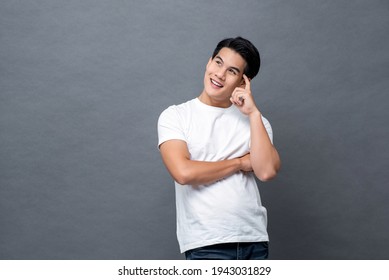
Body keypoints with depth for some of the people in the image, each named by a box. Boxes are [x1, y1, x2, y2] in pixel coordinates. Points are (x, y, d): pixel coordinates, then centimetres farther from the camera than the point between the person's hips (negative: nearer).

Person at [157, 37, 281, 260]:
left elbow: (267, 171, -8)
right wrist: (240, 162, -5)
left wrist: (254, 113, -9)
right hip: (206, 244, -3)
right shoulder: (175, 116, 0)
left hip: (254, 240, 4)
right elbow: (184, 172, -15)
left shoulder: (254, 120, 8)